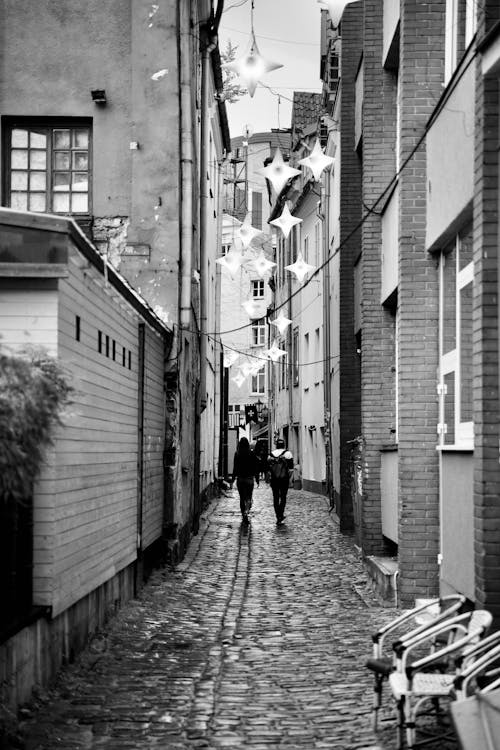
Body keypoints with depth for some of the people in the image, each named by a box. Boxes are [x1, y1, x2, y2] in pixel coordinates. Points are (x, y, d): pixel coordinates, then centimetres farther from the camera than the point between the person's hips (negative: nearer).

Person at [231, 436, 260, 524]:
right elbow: (256, 467, -2)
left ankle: (244, 515, 15)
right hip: (249, 479, -1)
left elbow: (235, 467, -3)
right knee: (248, 497, 5)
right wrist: (257, 479, 6)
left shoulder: (237, 454, -5)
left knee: (242, 498, 12)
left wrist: (232, 480, 2)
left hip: (240, 478, 1)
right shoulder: (252, 454, -5)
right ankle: (246, 512, -20)